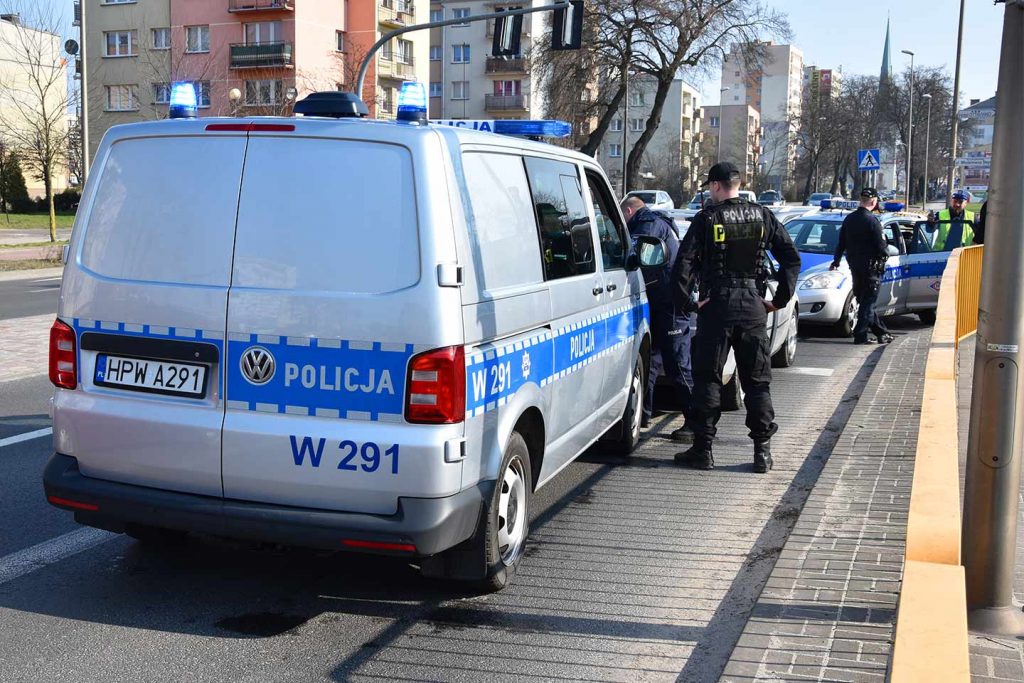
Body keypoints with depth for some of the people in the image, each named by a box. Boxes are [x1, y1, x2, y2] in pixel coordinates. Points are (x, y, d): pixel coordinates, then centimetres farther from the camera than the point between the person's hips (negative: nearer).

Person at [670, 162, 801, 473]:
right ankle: (762, 450, 11)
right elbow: (792, 259, 4)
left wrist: (686, 302, -6)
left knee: (707, 380, 5)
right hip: (753, 305, 3)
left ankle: (703, 449, 8)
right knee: (757, 381, 10)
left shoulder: (707, 218, -5)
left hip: (717, 306, -3)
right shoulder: (763, 217, 6)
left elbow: (684, 263, -13)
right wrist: (780, 299, 7)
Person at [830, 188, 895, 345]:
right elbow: (881, 247, -14)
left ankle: (882, 333, 20)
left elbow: (841, 243, 14)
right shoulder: (872, 221, -15)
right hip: (870, 266, -7)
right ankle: (860, 335, -4)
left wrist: (836, 261, 25)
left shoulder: (849, 219, 7)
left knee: (865, 300, 13)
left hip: (854, 266, 7)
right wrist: (885, 253, 7)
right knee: (868, 302, -1)